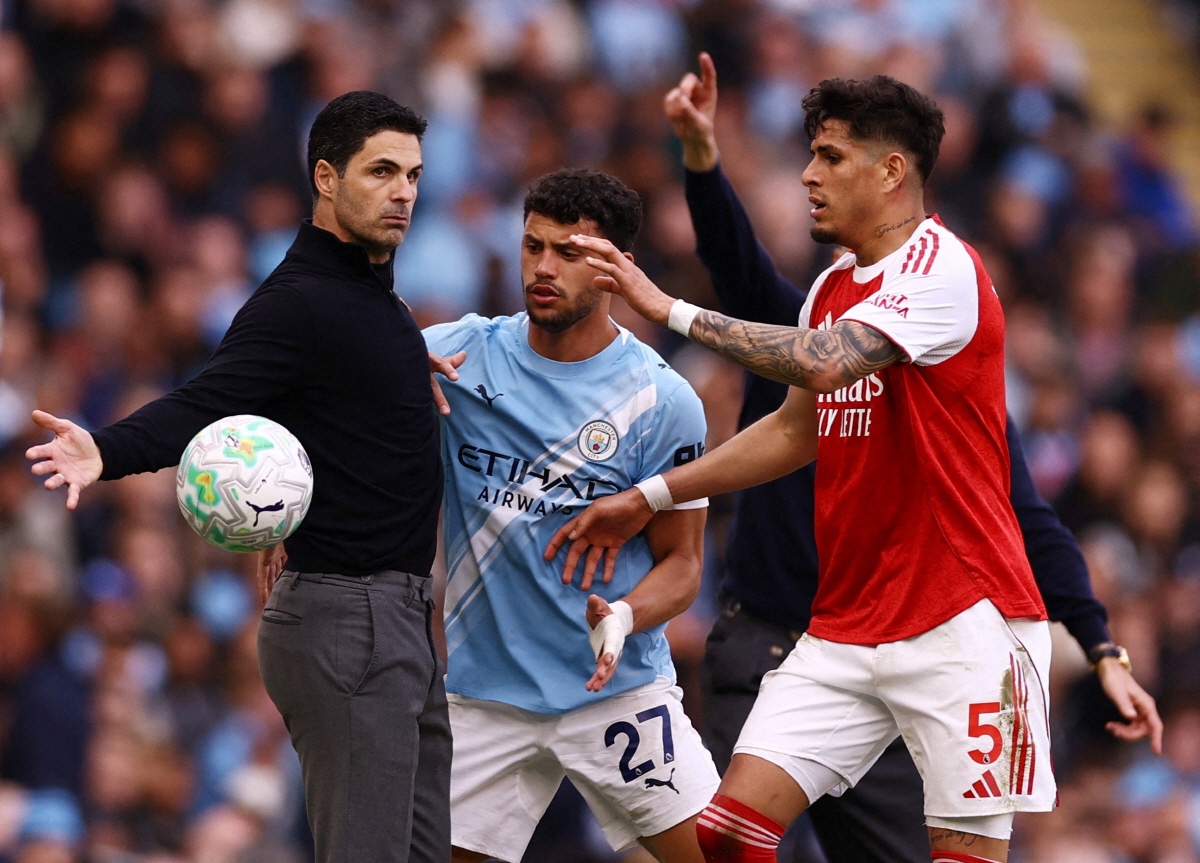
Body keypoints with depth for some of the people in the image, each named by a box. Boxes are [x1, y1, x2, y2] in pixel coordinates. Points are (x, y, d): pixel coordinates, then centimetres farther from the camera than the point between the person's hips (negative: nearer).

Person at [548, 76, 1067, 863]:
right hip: (844, 627, 8)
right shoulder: (834, 287, 14)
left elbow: (823, 364, -28)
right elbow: (798, 429, 26)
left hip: (960, 621, -8)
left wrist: (670, 310, -22)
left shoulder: (944, 268, -13)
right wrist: (651, 497, 22)